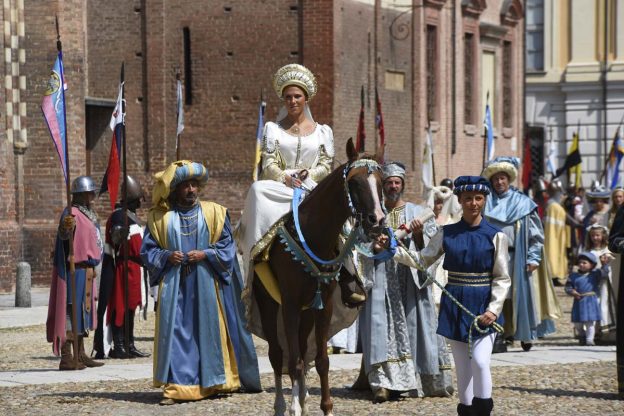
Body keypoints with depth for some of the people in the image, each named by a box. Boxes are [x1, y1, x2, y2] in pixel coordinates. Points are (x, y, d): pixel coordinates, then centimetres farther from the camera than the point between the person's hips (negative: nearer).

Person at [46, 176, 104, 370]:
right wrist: (66, 228, -57)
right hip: (76, 269, -11)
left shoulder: (87, 214, 16)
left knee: (82, 311, 16)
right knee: (72, 310, -12)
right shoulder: (72, 214, -16)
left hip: (86, 269, 11)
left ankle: (80, 355, 24)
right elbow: (64, 235, -35)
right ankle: (66, 357, -15)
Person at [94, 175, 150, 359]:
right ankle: (117, 346, -9)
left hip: (134, 267, 10)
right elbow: (114, 240, -23)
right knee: (119, 307, -9)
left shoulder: (132, 216, 18)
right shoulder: (119, 215, -14)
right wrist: (120, 234, -38)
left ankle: (128, 345, 18)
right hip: (122, 266, -10)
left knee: (131, 307, 12)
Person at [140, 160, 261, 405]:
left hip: (206, 285, 0)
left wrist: (206, 254, -13)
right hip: (174, 286, 0)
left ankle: (213, 382, 16)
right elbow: (147, 250, 7)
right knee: (176, 331, -5)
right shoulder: (160, 217, 6)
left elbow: (227, 247, 4)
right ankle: (177, 386, -5)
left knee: (209, 328, 4)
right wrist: (166, 256, -12)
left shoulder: (214, 213, 5)